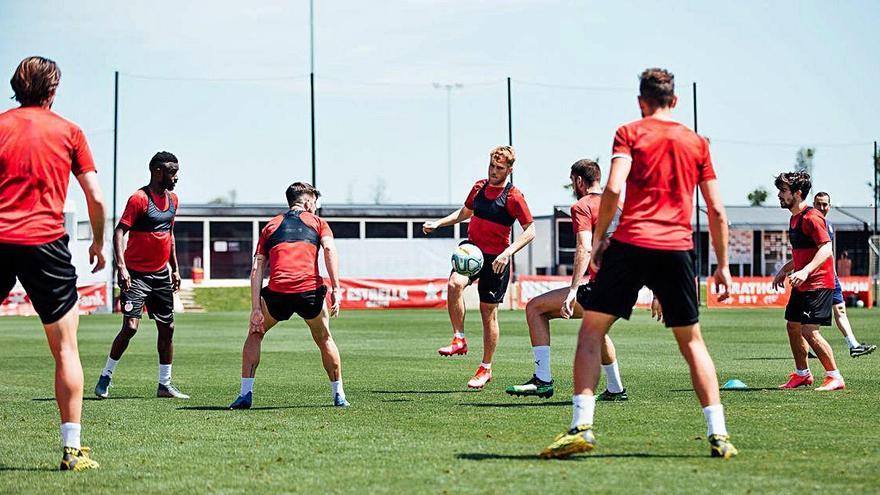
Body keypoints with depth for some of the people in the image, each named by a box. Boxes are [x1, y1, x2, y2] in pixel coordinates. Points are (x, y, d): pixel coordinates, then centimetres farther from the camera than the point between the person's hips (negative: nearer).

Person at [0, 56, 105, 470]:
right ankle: (72, 449, -1)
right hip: (45, 242, -1)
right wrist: (99, 242, 22)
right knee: (66, 348, 3)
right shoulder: (68, 132, 7)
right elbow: (96, 197, 7)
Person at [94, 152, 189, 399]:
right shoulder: (139, 198, -13)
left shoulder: (172, 199, 11)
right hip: (136, 274, -7)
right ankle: (105, 377, 0)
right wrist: (121, 266, -27)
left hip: (161, 274, 8)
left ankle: (165, 384, 16)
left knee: (167, 328, 7)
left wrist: (175, 268, 19)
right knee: (131, 326, -14)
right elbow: (119, 232, -17)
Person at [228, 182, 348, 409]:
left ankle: (245, 394, 13)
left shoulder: (271, 226, 24)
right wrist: (336, 288, -6)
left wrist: (256, 309, 8)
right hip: (310, 290, -1)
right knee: (324, 339, 23)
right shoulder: (318, 222, 19)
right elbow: (329, 249, -2)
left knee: (254, 334, 23)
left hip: (277, 292, 1)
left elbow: (257, 269, 13)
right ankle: (339, 395, 24)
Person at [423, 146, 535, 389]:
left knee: (488, 312, 2)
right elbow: (464, 212, 26)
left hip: (495, 259, -4)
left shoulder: (513, 196, -10)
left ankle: (486, 368, 16)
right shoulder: (479, 187, 8)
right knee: (454, 283, -27)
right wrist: (438, 223, 14)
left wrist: (507, 253, -24)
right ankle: (459, 339, -15)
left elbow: (530, 231, -12)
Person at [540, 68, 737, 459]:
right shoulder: (696, 142, 15)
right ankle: (718, 434, 6)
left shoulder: (629, 133, 6)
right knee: (691, 341, 14)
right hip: (678, 250, 3)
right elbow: (716, 211, 12)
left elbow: (614, 188, -10)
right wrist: (723, 265, 18)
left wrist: (598, 237, 2)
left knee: (591, 330, 6)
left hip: (631, 244, -3)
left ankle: (582, 426, -7)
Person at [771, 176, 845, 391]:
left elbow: (826, 249, -24)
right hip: (801, 285, 10)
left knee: (809, 331, -15)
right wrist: (784, 270, 26)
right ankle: (802, 374, 28)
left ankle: (834, 377, -6)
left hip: (818, 284, -10)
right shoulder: (794, 219, 14)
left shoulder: (811, 217, -16)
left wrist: (805, 271, -34)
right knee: (792, 326, 14)